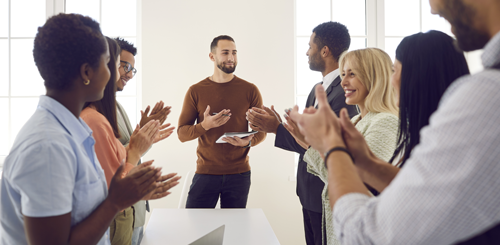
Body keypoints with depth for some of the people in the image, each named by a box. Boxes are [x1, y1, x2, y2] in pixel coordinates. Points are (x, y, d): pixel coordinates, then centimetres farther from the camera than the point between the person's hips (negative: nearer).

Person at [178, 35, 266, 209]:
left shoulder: (250, 90, 3)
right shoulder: (196, 91, 2)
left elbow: (261, 130, 8)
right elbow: (182, 133, 1)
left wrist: (249, 141, -14)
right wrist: (205, 125, -17)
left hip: (239, 174, 1)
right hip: (205, 173, 0)